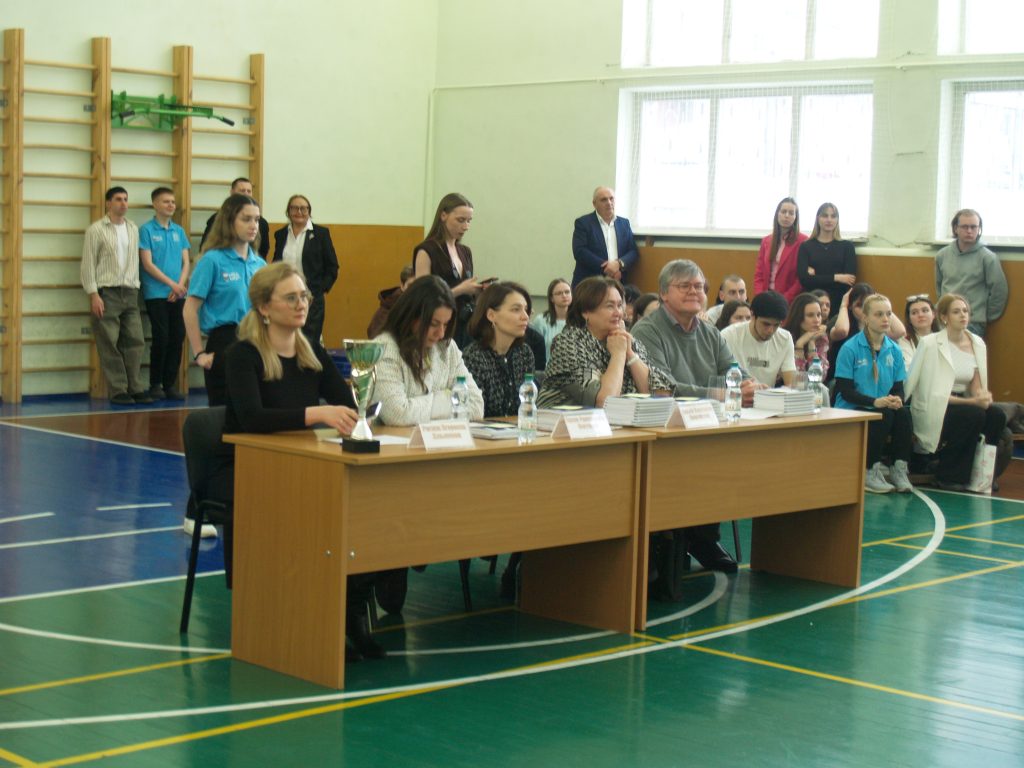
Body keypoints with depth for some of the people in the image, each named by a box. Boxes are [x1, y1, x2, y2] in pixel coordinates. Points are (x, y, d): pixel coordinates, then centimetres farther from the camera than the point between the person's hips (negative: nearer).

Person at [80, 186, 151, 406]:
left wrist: (135, 288, 8)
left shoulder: (133, 229, 13)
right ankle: (118, 391, 0)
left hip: (129, 292, 5)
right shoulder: (96, 230, -1)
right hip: (106, 293, -5)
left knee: (134, 341, 1)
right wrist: (93, 295, -11)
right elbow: (88, 264, -5)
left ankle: (135, 388, 7)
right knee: (109, 345, -4)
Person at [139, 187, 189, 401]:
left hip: (178, 294, 5)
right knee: (161, 339, -6)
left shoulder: (179, 231, 12)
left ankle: (170, 384, 11)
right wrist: (171, 284, -12)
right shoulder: (147, 230, -2)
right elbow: (147, 264, -8)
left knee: (177, 338, 2)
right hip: (156, 293, -5)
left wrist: (181, 285, -6)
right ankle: (155, 384, 5)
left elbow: (185, 262, 11)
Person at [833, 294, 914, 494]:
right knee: (884, 416, -32)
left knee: (904, 414, -27)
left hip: (885, 409, 4)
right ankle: (869, 472, -16)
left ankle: (900, 469, -15)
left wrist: (897, 400, -16)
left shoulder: (894, 350, 8)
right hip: (851, 411, -4)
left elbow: (899, 388, 9)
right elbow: (845, 390, -11)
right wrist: (875, 401, -25)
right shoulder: (850, 349, -7)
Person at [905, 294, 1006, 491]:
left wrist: (983, 395, -16)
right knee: (974, 415, -30)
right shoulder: (930, 344, -13)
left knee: (997, 416, -21)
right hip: (934, 410, -6)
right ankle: (949, 476, -13)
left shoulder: (977, 343, 6)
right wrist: (973, 401, -22)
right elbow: (934, 393, -16)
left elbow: (976, 386, 9)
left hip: (962, 404, 6)